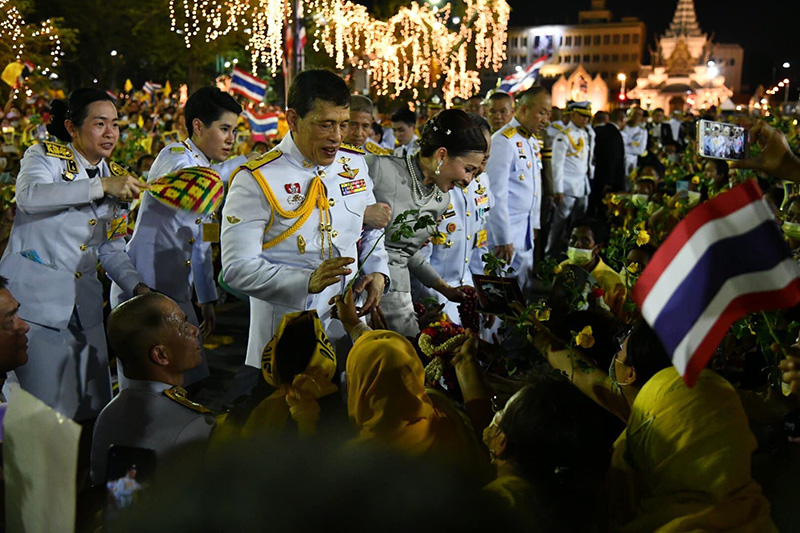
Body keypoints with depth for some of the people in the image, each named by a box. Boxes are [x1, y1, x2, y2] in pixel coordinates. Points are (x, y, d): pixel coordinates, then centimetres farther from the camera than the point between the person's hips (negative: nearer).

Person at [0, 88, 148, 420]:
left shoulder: (117, 178, 15)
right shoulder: (45, 156, -1)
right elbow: (29, 196, -25)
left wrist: (137, 286, 0)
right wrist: (101, 185, -27)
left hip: (84, 306, 6)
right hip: (34, 299, -6)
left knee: (93, 408, 7)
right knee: (45, 408, -9)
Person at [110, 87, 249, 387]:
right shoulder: (174, 156, -8)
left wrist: (206, 300, 23)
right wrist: (241, 163, -21)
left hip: (177, 295, 8)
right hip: (141, 290, -8)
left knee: (194, 381, 9)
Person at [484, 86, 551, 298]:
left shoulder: (532, 142, 14)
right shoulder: (504, 141, -16)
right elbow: (497, 194, -19)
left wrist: (535, 225, 18)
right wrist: (503, 239, -18)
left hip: (526, 232, 9)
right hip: (505, 233, -9)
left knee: (524, 289, 12)